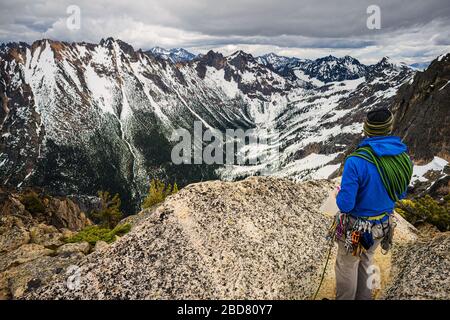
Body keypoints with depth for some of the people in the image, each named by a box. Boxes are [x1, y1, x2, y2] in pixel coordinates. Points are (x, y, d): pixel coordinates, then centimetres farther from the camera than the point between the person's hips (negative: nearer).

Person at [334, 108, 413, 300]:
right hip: (383, 226, 6)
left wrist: (339, 195, -5)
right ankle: (363, 297, 48)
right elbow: (401, 194, 5)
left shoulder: (356, 161, -31)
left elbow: (345, 205, -27)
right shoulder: (404, 157, -11)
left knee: (347, 268, 18)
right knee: (365, 262, 29)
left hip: (355, 228, -6)